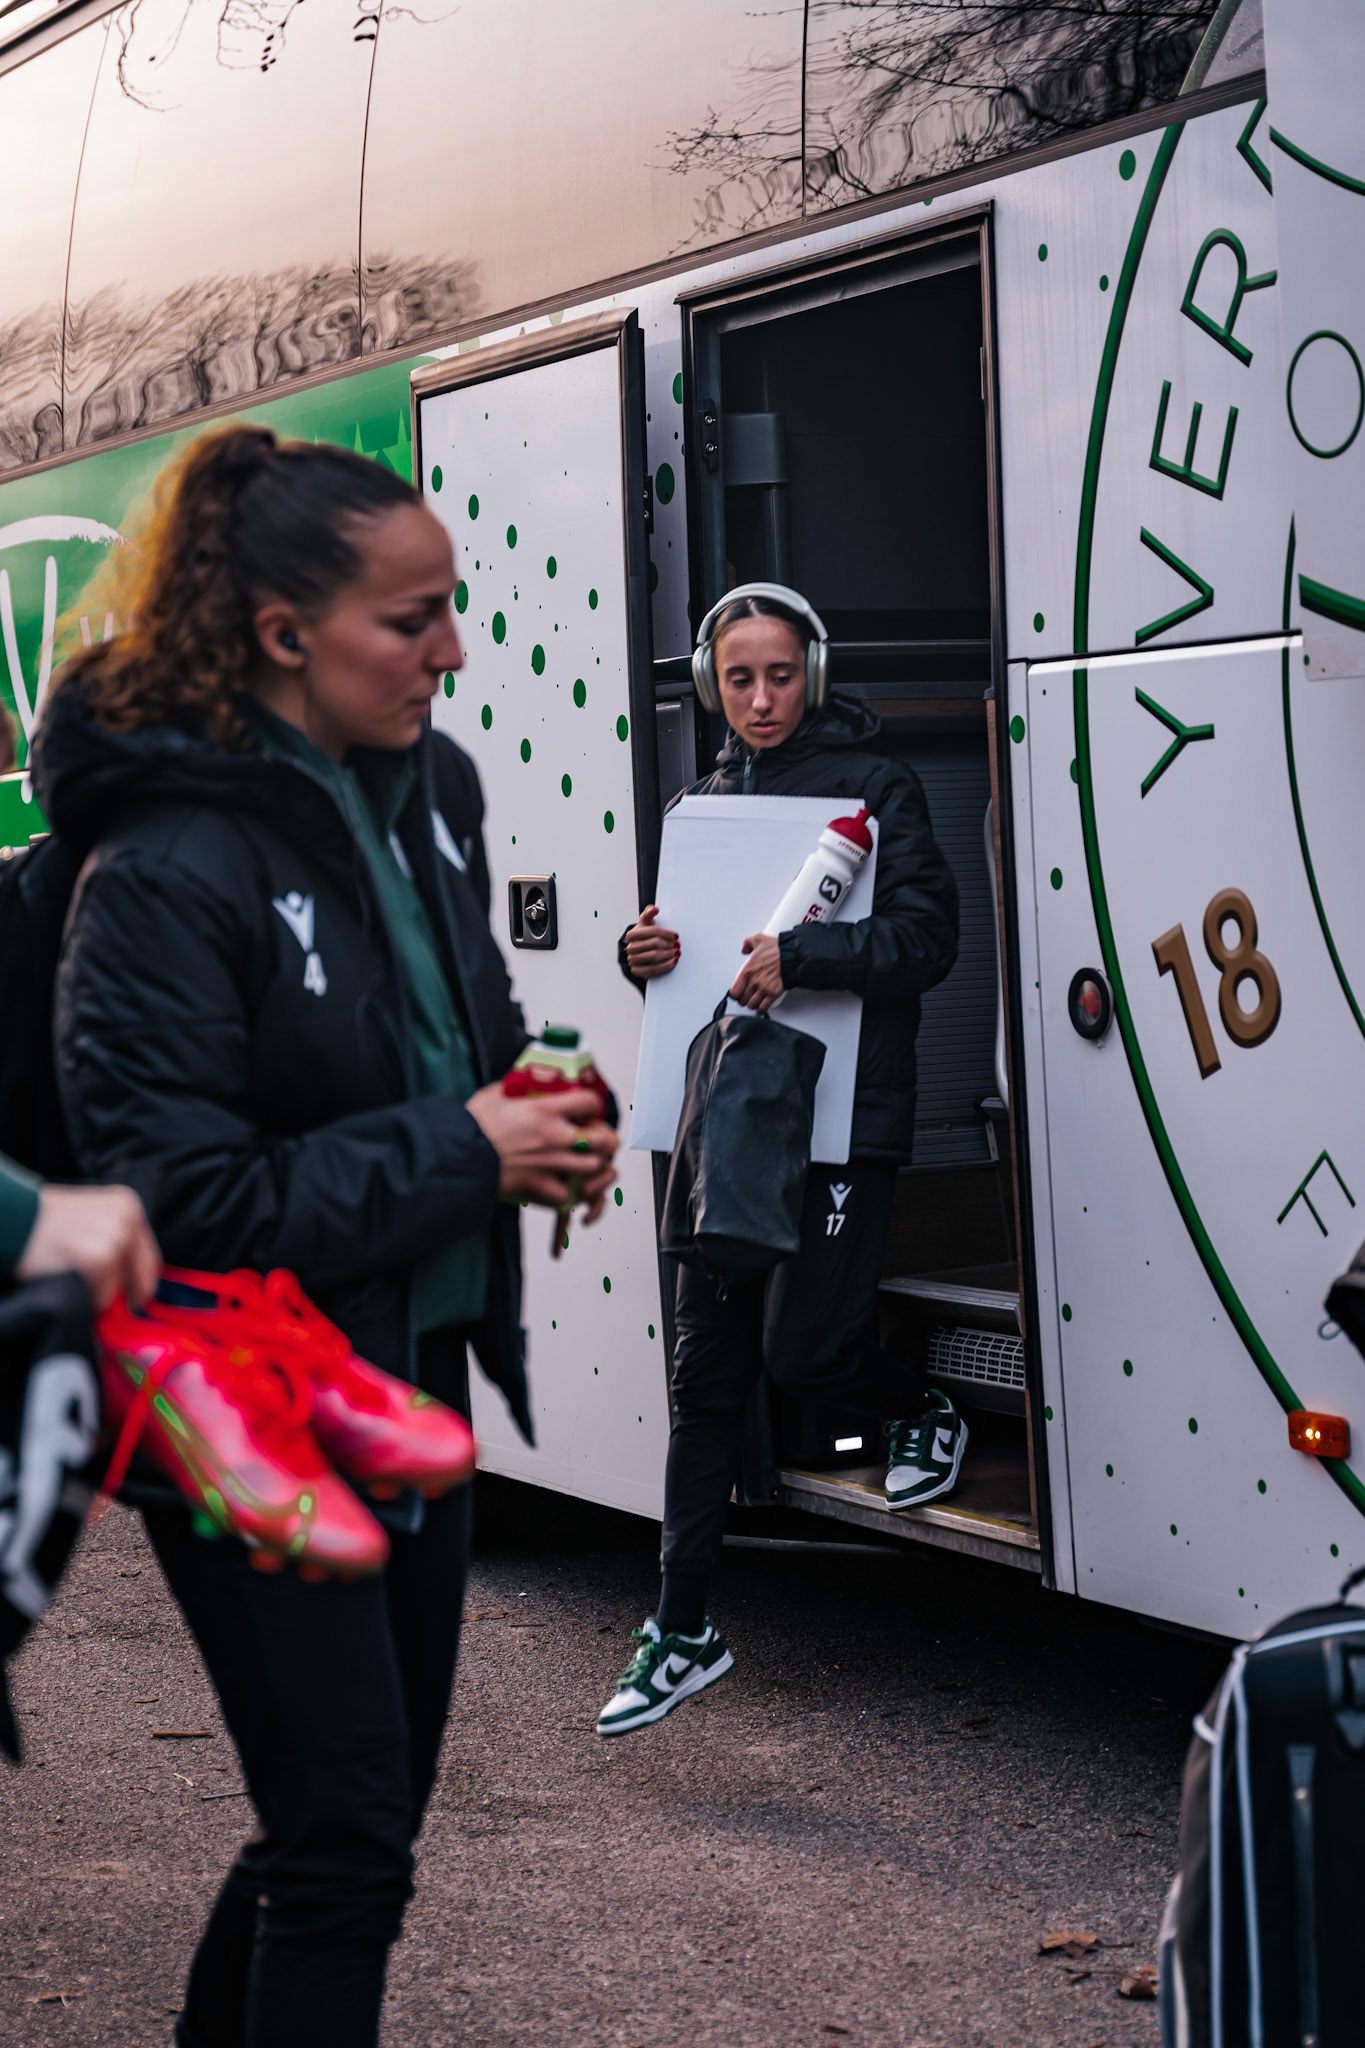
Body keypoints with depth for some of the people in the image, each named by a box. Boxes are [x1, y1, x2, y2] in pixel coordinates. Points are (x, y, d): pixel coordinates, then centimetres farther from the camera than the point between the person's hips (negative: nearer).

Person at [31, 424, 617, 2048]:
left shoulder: (427, 786, 2)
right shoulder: (168, 867, -22)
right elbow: (177, 1196, -24)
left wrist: (535, 1118, -2)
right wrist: (461, 1155, -21)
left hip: (416, 1377, 8)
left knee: (365, 1799, 19)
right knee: (347, 1845, -2)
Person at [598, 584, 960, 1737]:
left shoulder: (873, 786, -4)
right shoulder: (708, 801, 15)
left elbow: (928, 935, -14)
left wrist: (798, 958, -26)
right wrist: (647, 955, 1)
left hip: (847, 1114, -6)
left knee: (804, 1349, -9)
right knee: (707, 1375, 4)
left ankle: (928, 1414, 27)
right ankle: (684, 1633, 10)